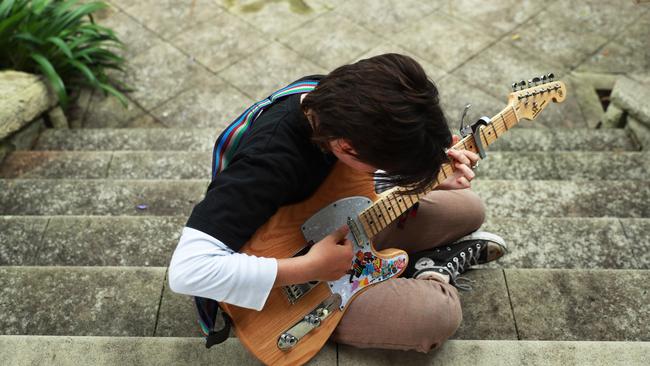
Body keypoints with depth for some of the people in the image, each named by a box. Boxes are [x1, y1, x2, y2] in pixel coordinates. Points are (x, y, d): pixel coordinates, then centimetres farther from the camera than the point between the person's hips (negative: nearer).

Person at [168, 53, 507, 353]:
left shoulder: (332, 97, -16)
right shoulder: (269, 163, -39)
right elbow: (186, 270, -45)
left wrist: (428, 172, -13)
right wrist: (312, 267, -39)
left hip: (336, 227, 7)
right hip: (294, 287, -6)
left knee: (469, 209, 4)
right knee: (440, 314, -22)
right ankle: (430, 272, 5)